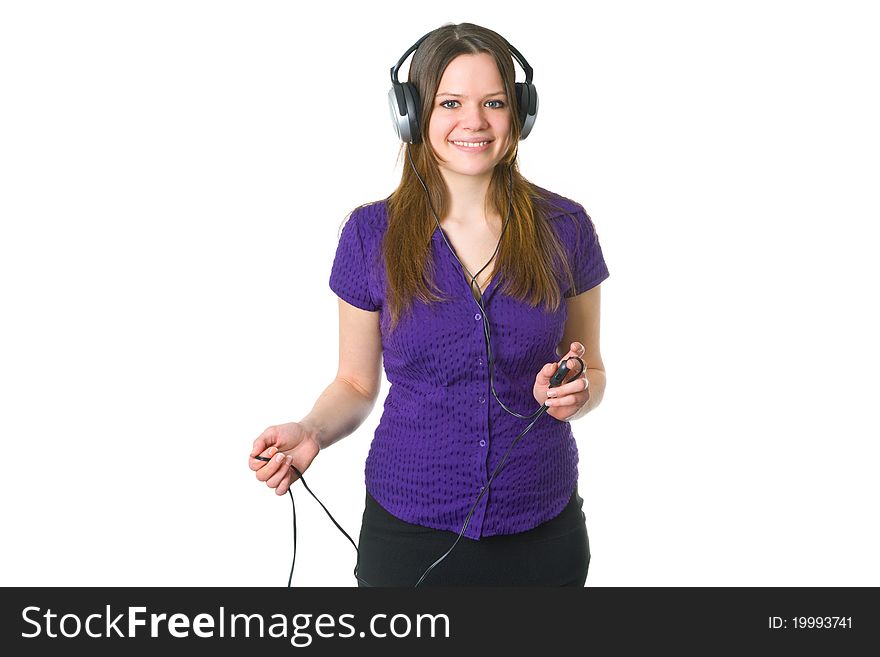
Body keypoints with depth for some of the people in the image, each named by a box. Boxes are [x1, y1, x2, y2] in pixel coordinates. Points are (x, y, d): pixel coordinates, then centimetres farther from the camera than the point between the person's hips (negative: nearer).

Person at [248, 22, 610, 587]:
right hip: (408, 527, -1)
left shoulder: (563, 228, -4)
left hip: (543, 528, 1)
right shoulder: (371, 233, -5)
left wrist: (576, 394, -15)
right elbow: (357, 383, 3)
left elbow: (591, 371, 7)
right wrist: (310, 434, -17)